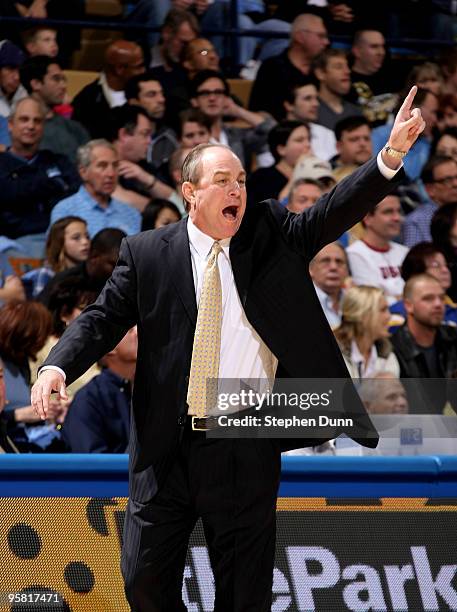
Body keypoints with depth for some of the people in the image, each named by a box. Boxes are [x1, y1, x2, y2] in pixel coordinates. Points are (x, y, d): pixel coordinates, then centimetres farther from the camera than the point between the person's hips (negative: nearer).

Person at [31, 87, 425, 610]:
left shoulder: (270, 236, 5)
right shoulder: (147, 254, 2)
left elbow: (336, 212, -5)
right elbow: (103, 319, 0)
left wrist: (391, 156, -20)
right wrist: (57, 366, -19)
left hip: (246, 452, 1)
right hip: (166, 447, 0)